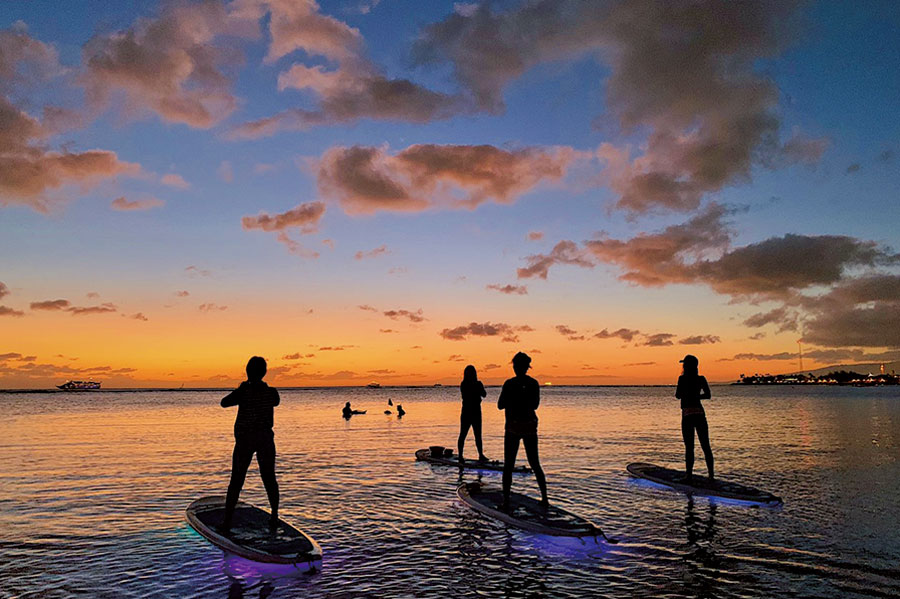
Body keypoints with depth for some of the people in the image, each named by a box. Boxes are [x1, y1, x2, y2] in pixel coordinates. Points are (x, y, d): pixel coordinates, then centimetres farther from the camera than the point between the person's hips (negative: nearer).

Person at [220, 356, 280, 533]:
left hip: (244, 441, -3)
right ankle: (274, 516, 20)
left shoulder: (243, 392, -15)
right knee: (269, 478, 15)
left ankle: (227, 522, 4)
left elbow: (224, 403, 0)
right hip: (266, 439, 3)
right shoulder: (271, 392, -5)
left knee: (236, 481, 3)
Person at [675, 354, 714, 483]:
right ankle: (711, 474, 11)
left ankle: (689, 474, -1)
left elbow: (678, 395, -8)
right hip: (700, 413, 4)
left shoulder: (683, 378, -8)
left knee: (689, 447, 0)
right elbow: (708, 395, 4)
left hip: (687, 414, -4)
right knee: (705, 445, 10)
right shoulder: (701, 379, 3)